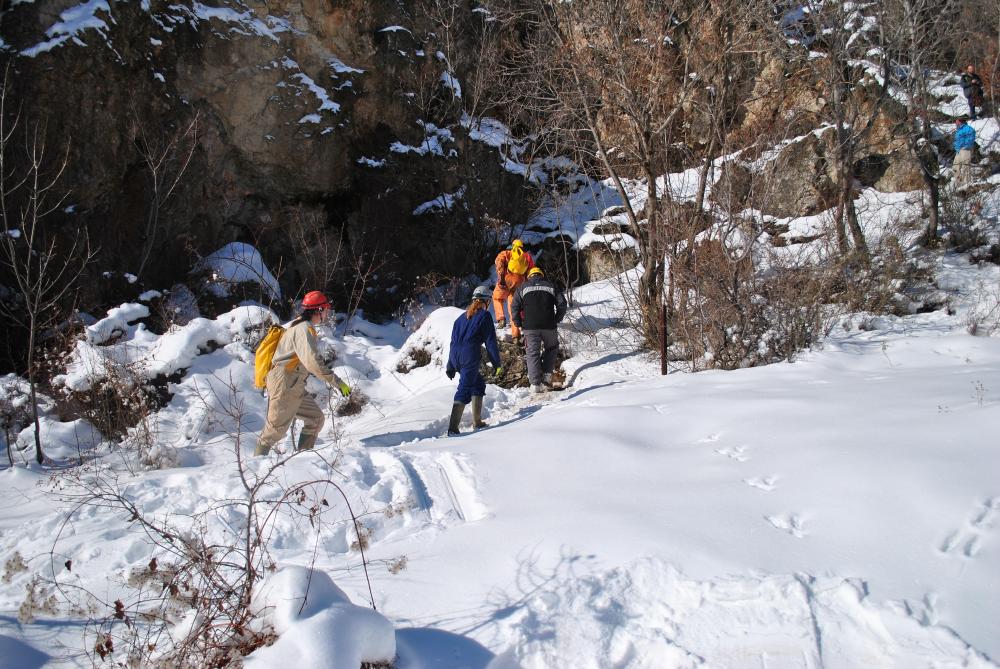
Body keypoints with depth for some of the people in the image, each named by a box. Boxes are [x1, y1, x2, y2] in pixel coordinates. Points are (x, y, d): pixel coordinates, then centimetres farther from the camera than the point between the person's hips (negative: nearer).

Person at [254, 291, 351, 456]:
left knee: (316, 419, 11)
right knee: (275, 430, -3)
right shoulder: (304, 329, -16)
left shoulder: (298, 325, 16)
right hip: (285, 386, -10)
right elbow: (313, 361, -27)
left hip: (294, 387, 10)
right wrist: (337, 382, -26)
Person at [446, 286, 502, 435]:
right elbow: (491, 341, -1)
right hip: (470, 357, -7)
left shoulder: (462, 317, 22)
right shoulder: (484, 315, 3)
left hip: (455, 356, 7)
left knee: (479, 383, 22)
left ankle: (477, 422, 19)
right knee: (464, 390, -9)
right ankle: (453, 428, -18)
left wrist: (450, 367, 27)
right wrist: (497, 365, 3)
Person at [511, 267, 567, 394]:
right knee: (551, 348, 20)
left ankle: (535, 383, -5)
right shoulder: (551, 286, 13)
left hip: (530, 327, 0)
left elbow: (515, 308, 2)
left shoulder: (522, 288, 11)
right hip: (549, 326, 0)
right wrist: (556, 320, 15)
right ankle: (546, 375, 8)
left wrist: (519, 324, 9)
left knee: (532, 353, 2)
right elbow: (562, 304, 6)